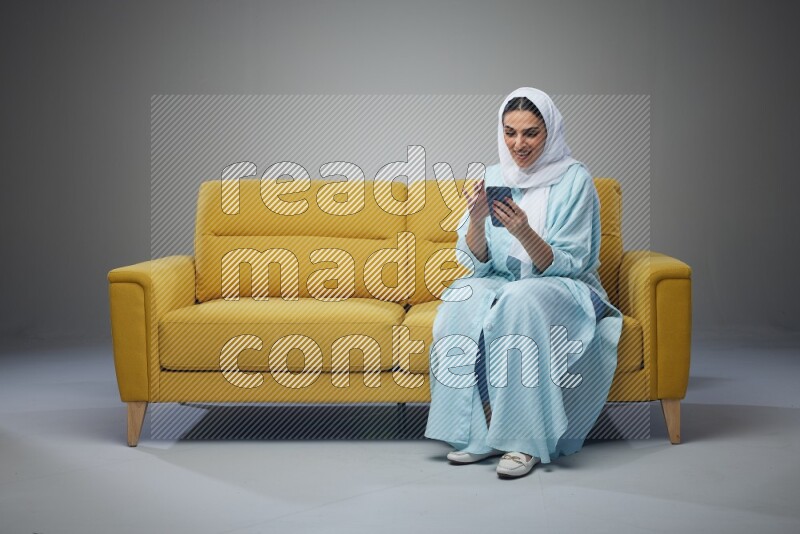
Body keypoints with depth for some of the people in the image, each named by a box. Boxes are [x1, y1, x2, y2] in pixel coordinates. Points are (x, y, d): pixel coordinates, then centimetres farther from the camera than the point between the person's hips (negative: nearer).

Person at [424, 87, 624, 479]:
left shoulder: (574, 179, -8)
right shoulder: (493, 178, 4)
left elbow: (565, 265, -12)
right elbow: (478, 262, -1)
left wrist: (525, 232, -30)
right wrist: (477, 219, -21)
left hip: (562, 289, -3)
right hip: (501, 282, 4)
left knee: (520, 300, -36)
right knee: (462, 298, -29)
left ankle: (524, 440, -31)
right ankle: (477, 432, -24)